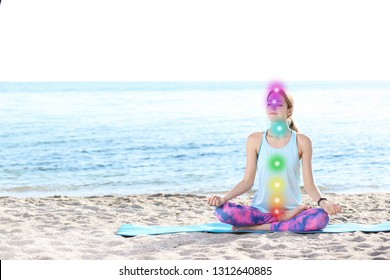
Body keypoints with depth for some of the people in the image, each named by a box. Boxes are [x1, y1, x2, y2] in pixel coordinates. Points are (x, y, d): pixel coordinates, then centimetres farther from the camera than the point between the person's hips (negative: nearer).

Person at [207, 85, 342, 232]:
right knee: (222, 211, -28)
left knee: (321, 217, -34)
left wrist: (324, 202, -21)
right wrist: (223, 198, -13)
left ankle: (259, 227, -19)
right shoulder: (255, 140, 3)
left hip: (291, 209, -1)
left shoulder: (302, 142, 0)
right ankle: (287, 219, -16)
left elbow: (309, 185, -2)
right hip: (261, 211, 1)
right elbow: (247, 181, 3)